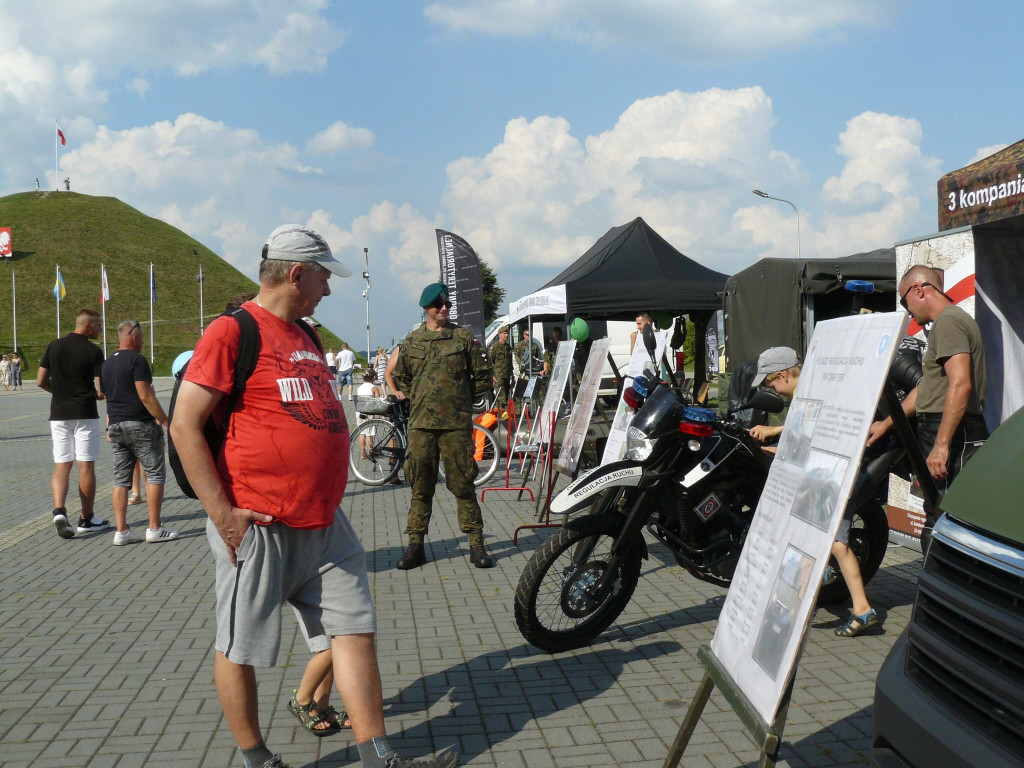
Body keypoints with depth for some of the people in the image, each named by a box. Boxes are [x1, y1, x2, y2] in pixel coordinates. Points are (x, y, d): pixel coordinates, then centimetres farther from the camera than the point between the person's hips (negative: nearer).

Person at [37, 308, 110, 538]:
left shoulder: (54, 346, 5)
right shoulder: (93, 351, -8)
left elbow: (41, 381, 6)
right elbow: (102, 389, -12)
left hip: (58, 414, 4)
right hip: (85, 415, -4)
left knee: (61, 465, 7)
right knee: (86, 466, 4)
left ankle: (59, 510, -14)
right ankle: (86, 519, 12)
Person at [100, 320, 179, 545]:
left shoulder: (107, 364, 15)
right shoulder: (136, 360, -11)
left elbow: (107, 397, 20)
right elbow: (146, 396, -17)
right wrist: (165, 421, -12)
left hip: (116, 426, 8)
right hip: (140, 425, -8)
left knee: (121, 479, 8)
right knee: (155, 474, 0)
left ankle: (121, 531, 8)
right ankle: (154, 529, 0)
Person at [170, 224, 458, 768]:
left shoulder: (305, 336, 16)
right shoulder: (232, 331, -10)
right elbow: (185, 425, -14)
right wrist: (223, 514, -17)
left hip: (325, 523, 8)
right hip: (258, 526, -8)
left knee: (353, 630, 8)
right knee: (240, 649, 8)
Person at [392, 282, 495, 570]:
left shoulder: (463, 338, 4)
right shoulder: (412, 341, 9)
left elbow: (482, 374, 11)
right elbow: (401, 377, 23)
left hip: (457, 424, -2)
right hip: (421, 424, 2)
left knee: (463, 484, 0)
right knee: (420, 486, 5)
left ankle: (476, 543, 6)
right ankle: (415, 544, 13)